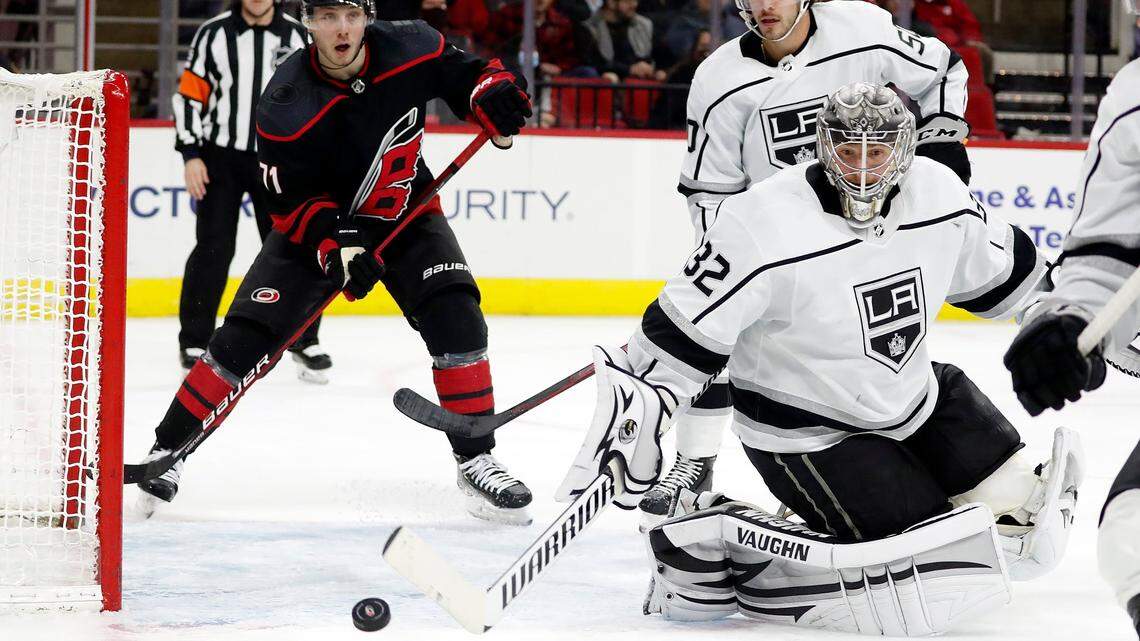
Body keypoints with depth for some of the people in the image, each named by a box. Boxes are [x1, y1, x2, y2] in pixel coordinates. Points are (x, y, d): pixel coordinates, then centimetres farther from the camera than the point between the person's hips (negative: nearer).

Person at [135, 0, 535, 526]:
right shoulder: (285, 105, -26)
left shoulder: (410, 49, -20)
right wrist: (336, 245, -34)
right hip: (318, 223, -2)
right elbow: (292, 201, -20)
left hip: (405, 213, 2)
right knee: (246, 335, -10)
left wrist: (493, 94, -21)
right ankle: (167, 451, 3)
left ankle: (476, 460, -6)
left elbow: (464, 72, 0)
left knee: (456, 318, -17)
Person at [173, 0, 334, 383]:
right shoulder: (214, 34, -1)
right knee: (213, 250, -4)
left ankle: (304, 340, 14)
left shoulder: (297, 36, 4)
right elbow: (190, 94, 0)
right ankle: (194, 343, 4)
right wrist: (191, 154, -7)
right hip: (220, 155, -1)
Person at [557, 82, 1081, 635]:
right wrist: (635, 414, -22)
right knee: (932, 569, -20)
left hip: (916, 397, 7)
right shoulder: (763, 225, -27)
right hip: (806, 432, -7)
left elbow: (1003, 273, 11)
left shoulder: (940, 195, -8)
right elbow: (684, 334, -21)